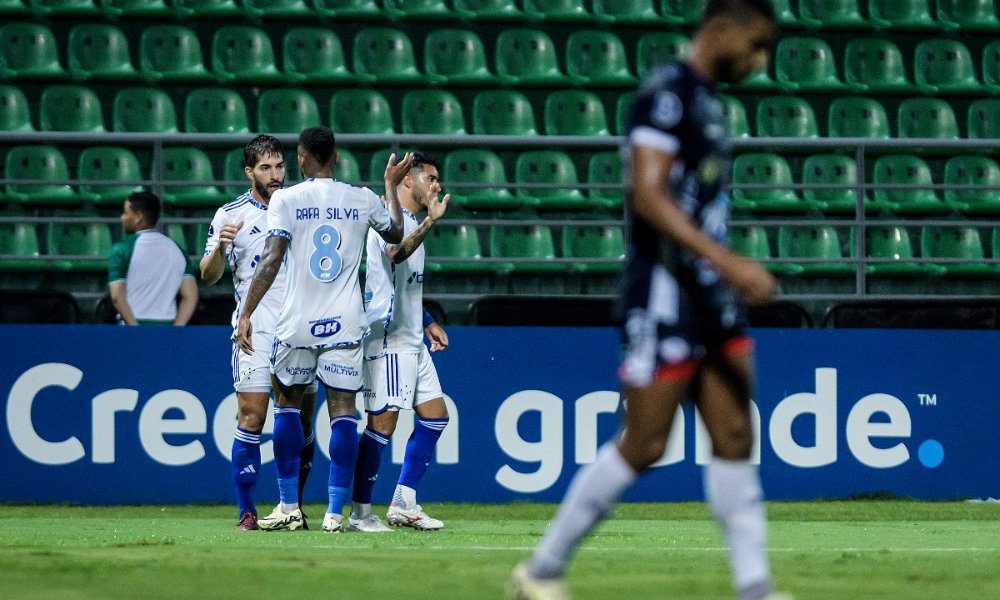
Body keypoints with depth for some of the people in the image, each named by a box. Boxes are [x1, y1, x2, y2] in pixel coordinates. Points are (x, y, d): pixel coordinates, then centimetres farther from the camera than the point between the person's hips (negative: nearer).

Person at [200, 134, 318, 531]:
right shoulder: (230, 215, 2)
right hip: (255, 331, -3)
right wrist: (220, 248, -17)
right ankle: (246, 511, -4)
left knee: (302, 423, 2)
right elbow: (208, 276, 2)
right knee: (251, 419, -9)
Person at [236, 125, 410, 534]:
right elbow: (396, 234, 24)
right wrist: (391, 185, 37)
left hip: (297, 324, -1)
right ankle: (335, 512, -7)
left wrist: (246, 314, -8)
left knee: (287, 403, 15)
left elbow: (271, 261, -11)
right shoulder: (362, 200, 4)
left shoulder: (286, 199, -4)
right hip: (345, 324, 1)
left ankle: (289, 507, 16)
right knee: (343, 412, 1)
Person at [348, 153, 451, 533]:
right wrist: (429, 222, -45)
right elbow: (395, 253, -34)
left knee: (435, 415, 10)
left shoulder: (410, 222, 21)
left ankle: (403, 504, 15)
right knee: (383, 421, -11)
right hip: (387, 337, -10)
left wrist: (427, 323, 26)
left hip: (410, 340, 10)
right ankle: (359, 513, -7)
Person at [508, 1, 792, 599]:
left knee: (735, 439, 3)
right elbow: (648, 195, -23)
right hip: (665, 292, -9)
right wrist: (728, 263, -29)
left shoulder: (707, 102, 17)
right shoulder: (667, 94, -13)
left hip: (713, 299, 9)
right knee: (644, 445, -5)